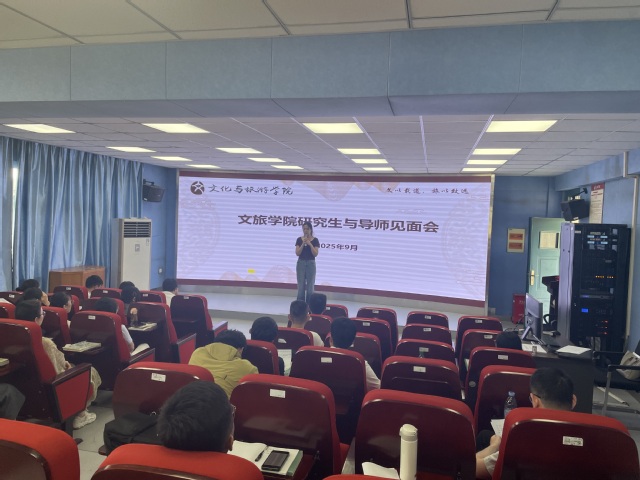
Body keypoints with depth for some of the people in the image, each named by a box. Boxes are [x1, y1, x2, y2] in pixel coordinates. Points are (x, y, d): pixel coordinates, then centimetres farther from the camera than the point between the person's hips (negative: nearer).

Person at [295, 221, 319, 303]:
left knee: (310, 286, 2)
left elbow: (315, 254, -10)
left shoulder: (315, 240, -2)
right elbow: (297, 253, -7)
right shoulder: (299, 239, 2)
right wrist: (303, 244, -18)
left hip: (311, 263, -1)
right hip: (301, 263, 1)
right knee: (301, 286, 4)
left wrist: (310, 244, -20)